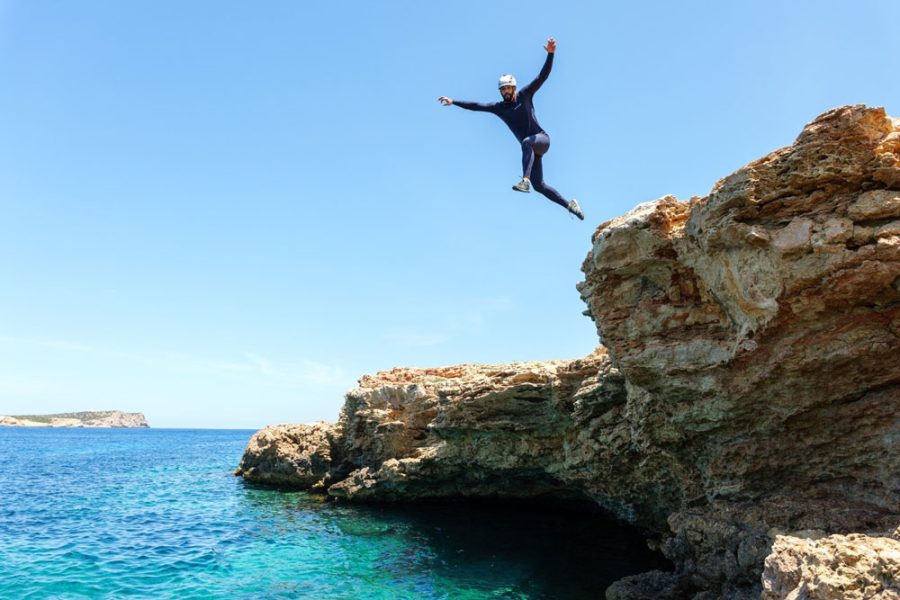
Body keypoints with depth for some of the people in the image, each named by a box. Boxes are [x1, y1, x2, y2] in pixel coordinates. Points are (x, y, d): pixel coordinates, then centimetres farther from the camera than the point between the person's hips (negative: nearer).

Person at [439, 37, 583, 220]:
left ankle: (525, 180, -53)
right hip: (530, 148, 5)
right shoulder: (499, 107, 10)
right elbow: (476, 106, 9)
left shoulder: (525, 95, -1)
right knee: (539, 185, -2)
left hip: (542, 139, -5)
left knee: (527, 142, -40)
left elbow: (542, 76, -10)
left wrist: (550, 54, -23)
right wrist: (453, 102, 5)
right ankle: (569, 204, 10)